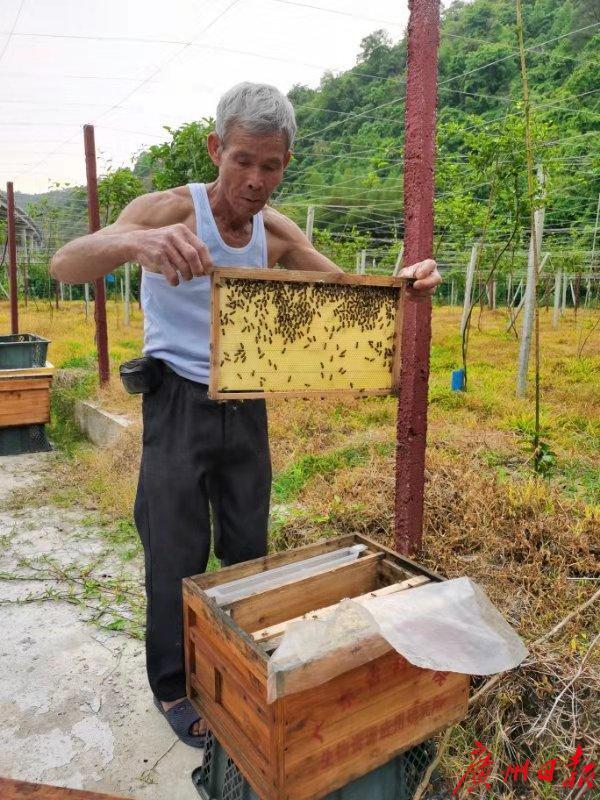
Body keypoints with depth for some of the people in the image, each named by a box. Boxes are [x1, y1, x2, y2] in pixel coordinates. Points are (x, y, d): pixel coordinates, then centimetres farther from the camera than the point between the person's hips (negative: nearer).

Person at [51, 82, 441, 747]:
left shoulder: (276, 232, 0)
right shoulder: (171, 211, -15)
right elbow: (64, 265, -29)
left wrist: (402, 284, -15)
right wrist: (133, 243, -51)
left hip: (246, 407, 5)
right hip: (179, 404, -4)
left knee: (248, 548, 17)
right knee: (177, 556, 5)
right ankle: (173, 685, 30)